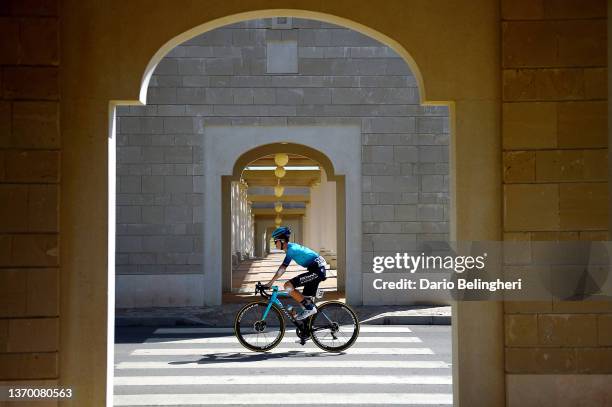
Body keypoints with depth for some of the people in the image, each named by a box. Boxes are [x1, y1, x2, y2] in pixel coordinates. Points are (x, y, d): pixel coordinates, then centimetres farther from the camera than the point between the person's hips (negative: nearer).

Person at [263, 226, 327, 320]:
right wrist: (271, 282, 14)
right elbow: (282, 268, 17)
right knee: (306, 299, 14)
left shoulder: (291, 249, -15)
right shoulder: (291, 247, 15)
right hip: (318, 270, 11)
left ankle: (309, 308, -8)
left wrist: (270, 283, -15)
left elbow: (282, 269, -18)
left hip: (316, 270, -11)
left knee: (288, 286, -14)